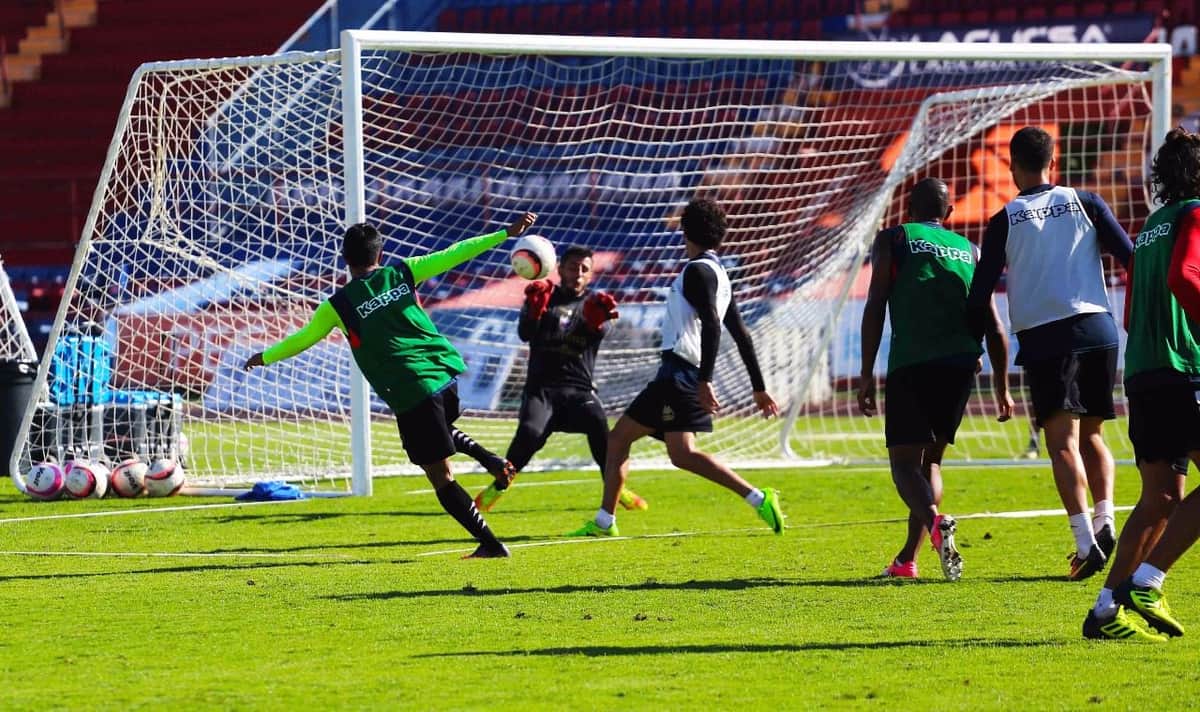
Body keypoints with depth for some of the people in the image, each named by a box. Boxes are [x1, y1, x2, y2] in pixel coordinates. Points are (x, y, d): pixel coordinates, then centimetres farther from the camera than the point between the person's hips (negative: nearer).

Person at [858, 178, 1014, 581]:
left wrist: (866, 376, 0)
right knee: (931, 458, 18)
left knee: (904, 462, -4)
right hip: (961, 362, 4)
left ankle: (934, 522, -35)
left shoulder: (892, 240, 11)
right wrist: (1002, 390, 22)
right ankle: (907, 559, 12)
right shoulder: (969, 251, 21)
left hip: (911, 363, -4)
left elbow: (875, 307, 0)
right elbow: (994, 327, 18)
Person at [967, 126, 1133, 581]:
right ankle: (1104, 521, -4)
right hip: (1097, 330, 2)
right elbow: (1133, 258, 2)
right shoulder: (1085, 203, 8)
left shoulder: (1004, 222, 6)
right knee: (1091, 436, 17)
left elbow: (980, 294, 4)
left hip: (1043, 339, -2)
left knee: (1063, 442, -6)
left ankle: (1085, 540, -21)